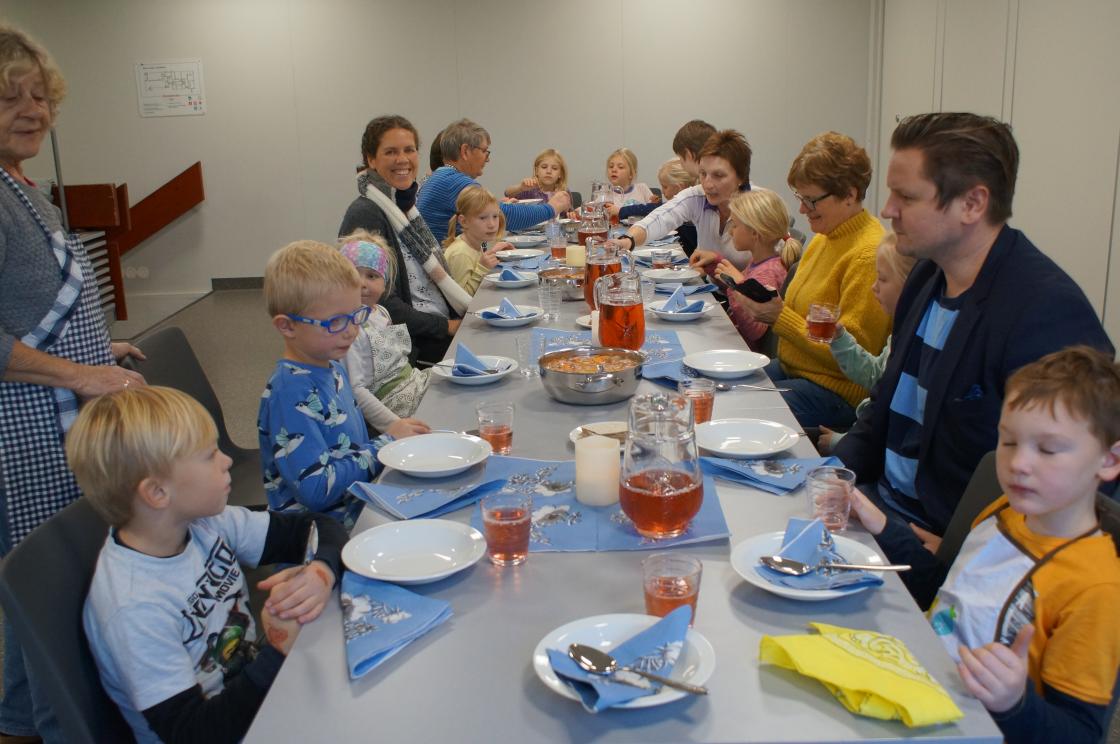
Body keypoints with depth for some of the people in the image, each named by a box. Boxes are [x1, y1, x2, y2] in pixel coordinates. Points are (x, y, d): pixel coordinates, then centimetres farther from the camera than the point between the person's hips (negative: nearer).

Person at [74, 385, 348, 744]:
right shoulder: (135, 608, -26)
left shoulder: (206, 523, -8)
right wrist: (278, 653, -30)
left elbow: (317, 528, -2)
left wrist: (321, 573, -23)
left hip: (257, 691, 7)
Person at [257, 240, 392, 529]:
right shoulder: (290, 394, -18)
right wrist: (385, 445, -15)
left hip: (360, 511, 8)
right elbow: (317, 489, -23)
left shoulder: (333, 368, 9)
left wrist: (395, 441, 3)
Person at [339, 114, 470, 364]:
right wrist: (446, 326, -15)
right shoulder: (364, 215, -12)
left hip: (444, 326, 8)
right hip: (410, 346, -8)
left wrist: (466, 317, 4)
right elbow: (379, 302, -17)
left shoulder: (405, 205, 14)